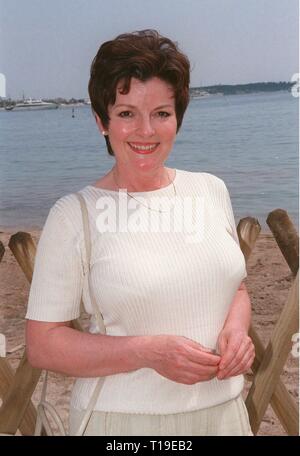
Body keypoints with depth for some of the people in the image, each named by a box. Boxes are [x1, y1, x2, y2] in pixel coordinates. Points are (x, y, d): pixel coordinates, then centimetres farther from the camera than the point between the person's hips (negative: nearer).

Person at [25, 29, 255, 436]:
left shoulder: (212, 189, 2)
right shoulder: (74, 215, -11)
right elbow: (42, 345, -11)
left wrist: (236, 327, -8)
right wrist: (148, 352, -21)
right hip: (123, 419, -4)